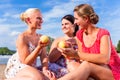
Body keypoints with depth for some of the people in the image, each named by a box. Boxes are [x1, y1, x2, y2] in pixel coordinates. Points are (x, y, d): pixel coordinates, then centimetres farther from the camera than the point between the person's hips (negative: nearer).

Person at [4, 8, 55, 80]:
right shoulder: (22, 37, -16)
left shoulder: (41, 37, 3)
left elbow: (44, 57, -5)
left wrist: (45, 69, -24)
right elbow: (25, 62, -20)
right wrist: (39, 47, -29)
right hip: (17, 68, -7)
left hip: (31, 69, 7)